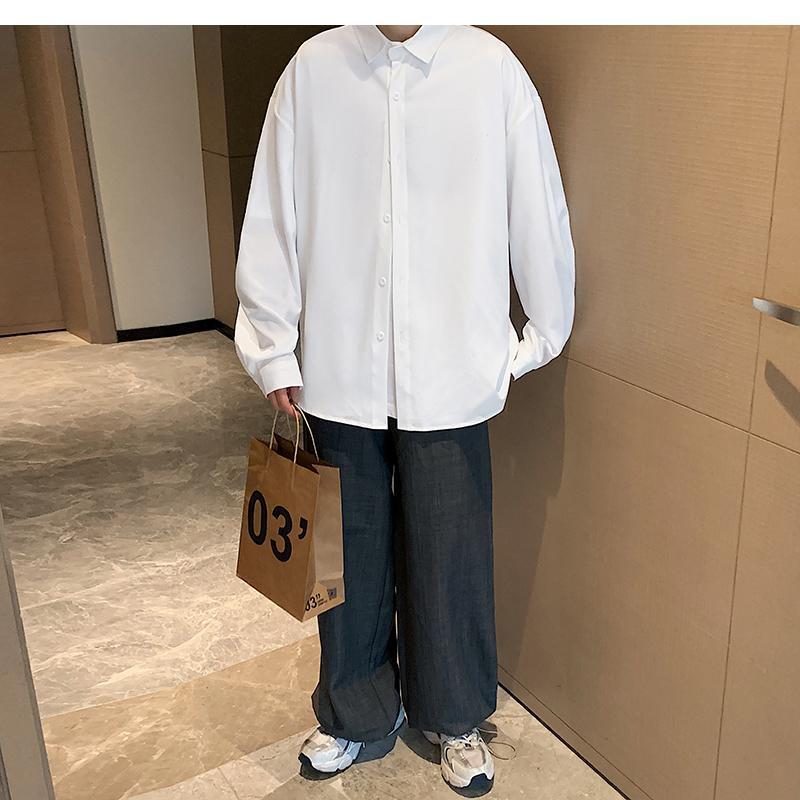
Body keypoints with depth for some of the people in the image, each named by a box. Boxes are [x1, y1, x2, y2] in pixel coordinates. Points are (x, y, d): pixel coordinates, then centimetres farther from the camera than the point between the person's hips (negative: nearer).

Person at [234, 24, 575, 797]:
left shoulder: (491, 67, -4)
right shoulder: (313, 67, -1)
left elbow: (537, 211, 1)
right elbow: (272, 218, 2)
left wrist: (541, 335, 8)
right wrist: (274, 350, 3)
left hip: (452, 377, -1)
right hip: (339, 373, 1)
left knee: (450, 554, 12)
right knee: (350, 553, 15)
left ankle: (455, 718, 37)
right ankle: (357, 715, 39)